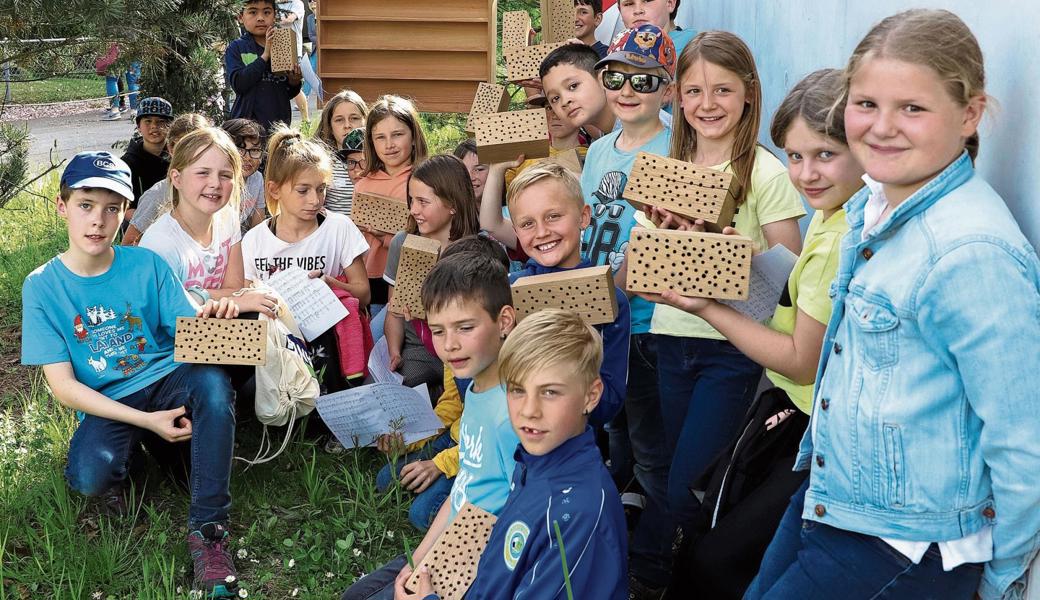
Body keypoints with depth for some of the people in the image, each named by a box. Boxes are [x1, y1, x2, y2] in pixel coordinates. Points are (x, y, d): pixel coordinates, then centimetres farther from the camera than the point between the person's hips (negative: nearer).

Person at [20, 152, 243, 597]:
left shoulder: (146, 264, -2)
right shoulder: (42, 286, -5)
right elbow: (63, 385, -9)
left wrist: (211, 319, -30)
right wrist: (146, 420, -20)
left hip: (167, 380, 2)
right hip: (106, 406, -1)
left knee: (212, 380, -33)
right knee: (89, 477, -34)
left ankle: (207, 529, -25)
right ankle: (124, 466, 6)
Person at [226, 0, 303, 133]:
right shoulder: (236, 48, 1)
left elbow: (288, 94, 13)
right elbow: (237, 83, -16)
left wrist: (294, 83, -10)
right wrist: (265, 55, -17)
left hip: (280, 122, 3)